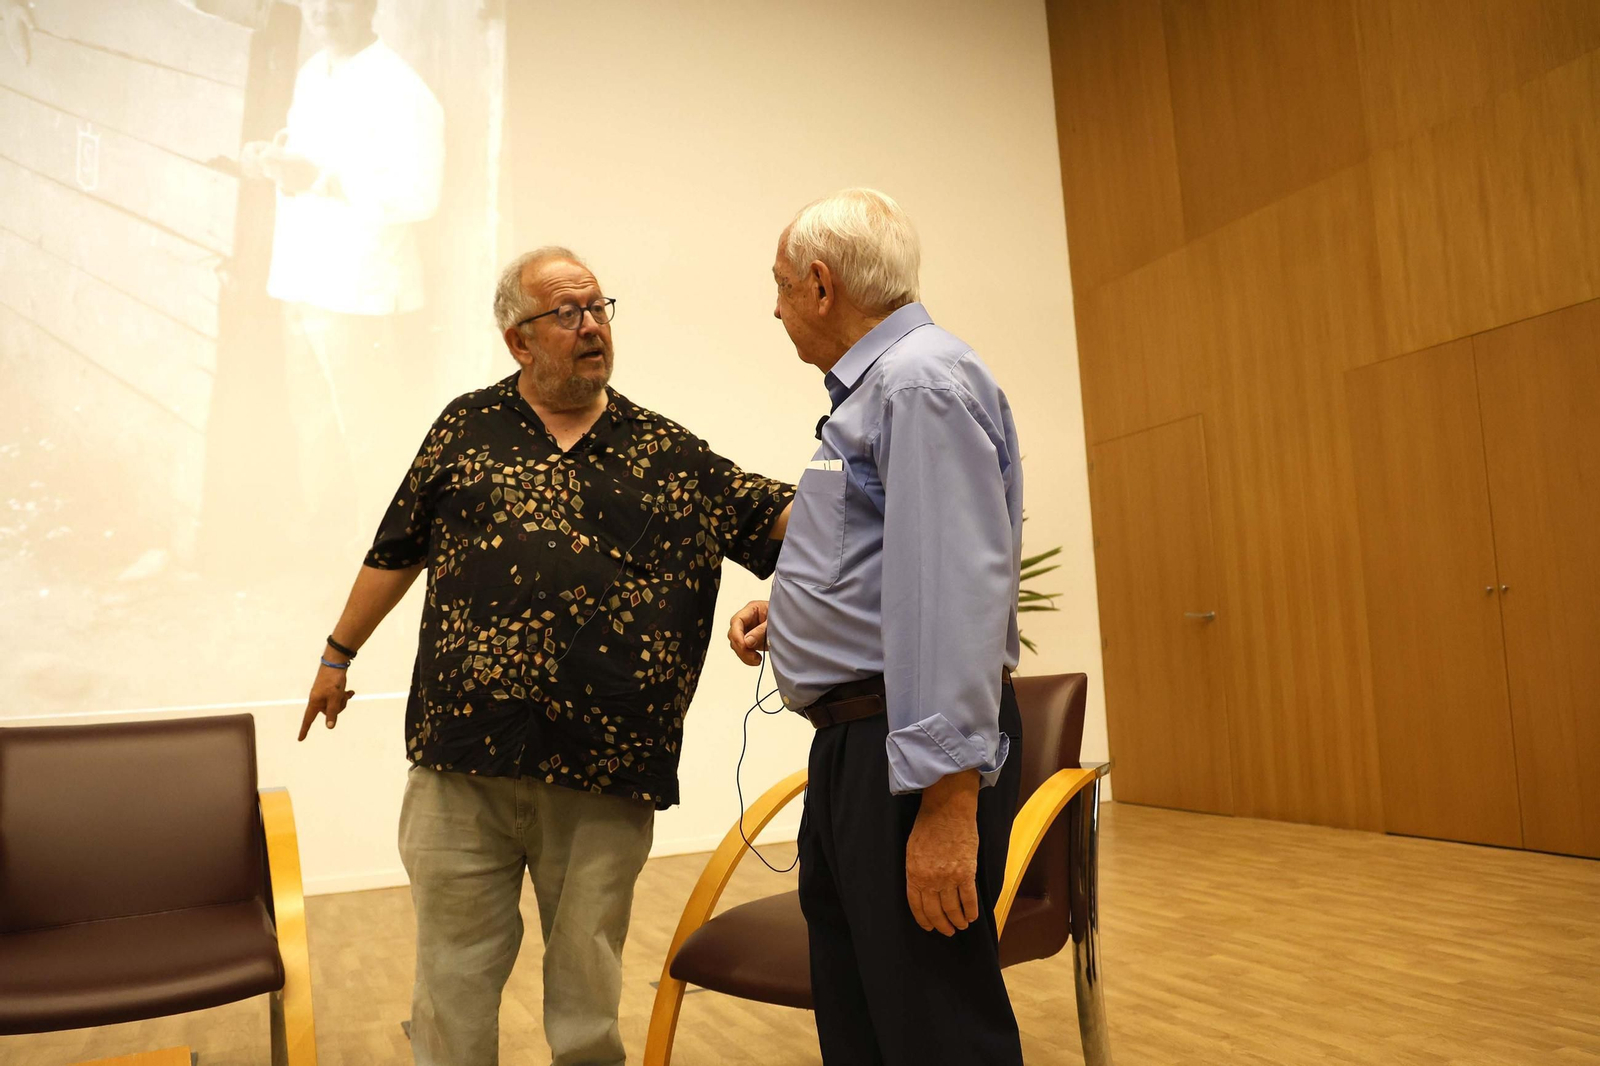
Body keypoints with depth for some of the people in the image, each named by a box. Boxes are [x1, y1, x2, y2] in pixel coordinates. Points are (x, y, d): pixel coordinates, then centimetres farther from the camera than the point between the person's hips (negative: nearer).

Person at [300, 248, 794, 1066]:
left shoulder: (666, 451, 6)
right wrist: (339, 653, 21)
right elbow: (396, 550, 15)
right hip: (464, 756, 1)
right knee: (455, 974, 13)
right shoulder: (467, 427, 8)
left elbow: (779, 517, 2)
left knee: (587, 980, 14)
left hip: (605, 770, 0)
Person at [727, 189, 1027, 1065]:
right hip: (853, 739, 11)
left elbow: (954, 590, -24)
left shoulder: (923, 379, -14)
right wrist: (788, 609, 17)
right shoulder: (873, 386, 19)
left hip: (910, 753, -10)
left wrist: (950, 800, -28)